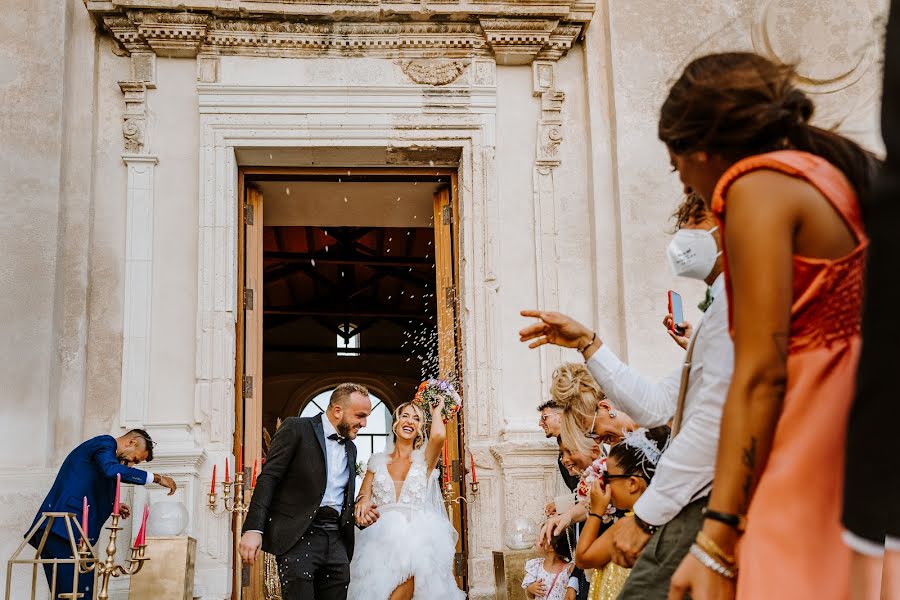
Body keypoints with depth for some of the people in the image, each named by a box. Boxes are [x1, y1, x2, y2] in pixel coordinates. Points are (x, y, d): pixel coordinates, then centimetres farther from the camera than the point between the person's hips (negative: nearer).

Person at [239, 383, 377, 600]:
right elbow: (268, 478, -7)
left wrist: (360, 513, 6)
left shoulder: (350, 448, 20)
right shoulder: (297, 428, 0)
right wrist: (253, 529, -17)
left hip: (336, 539, 6)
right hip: (299, 535, -6)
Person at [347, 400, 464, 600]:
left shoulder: (424, 459, 8)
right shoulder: (377, 461, 16)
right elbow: (363, 494, 12)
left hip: (418, 537, -2)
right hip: (382, 539, 2)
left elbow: (439, 436, -13)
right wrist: (362, 502, -12)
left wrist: (436, 411, 7)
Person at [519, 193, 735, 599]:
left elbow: (715, 420, -20)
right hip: (697, 508, 10)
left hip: (707, 509, -10)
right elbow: (655, 406, 19)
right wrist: (587, 344, 14)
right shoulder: (720, 304, 24)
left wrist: (645, 516, -17)